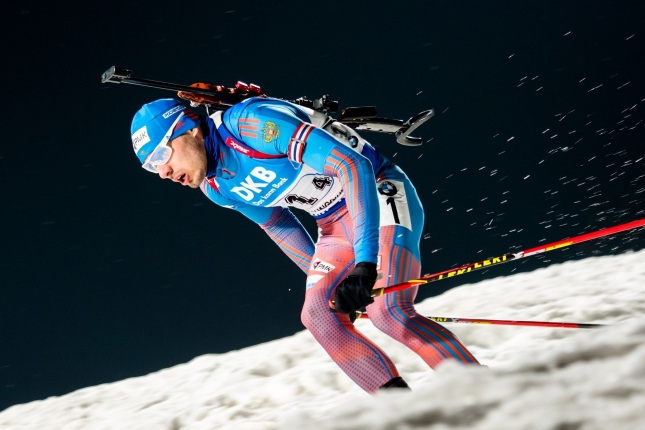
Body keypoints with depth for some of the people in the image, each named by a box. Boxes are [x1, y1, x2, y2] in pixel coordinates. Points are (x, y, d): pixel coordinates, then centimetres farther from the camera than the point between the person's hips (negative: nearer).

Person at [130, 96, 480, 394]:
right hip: (335, 226, 8)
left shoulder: (253, 122, -26)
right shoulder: (216, 187, 0)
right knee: (318, 313, -14)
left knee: (386, 311, -25)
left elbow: (353, 165, -32)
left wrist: (366, 262, -38)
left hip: (378, 193, -8)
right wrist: (324, 281, 23)